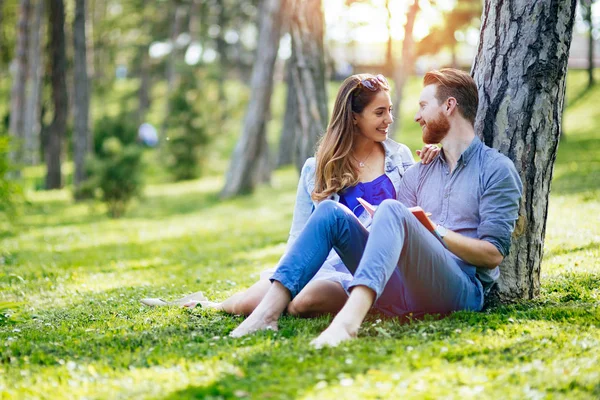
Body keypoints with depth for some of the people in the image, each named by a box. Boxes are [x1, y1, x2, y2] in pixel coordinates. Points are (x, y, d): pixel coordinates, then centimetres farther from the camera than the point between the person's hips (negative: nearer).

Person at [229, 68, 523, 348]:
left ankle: (349, 319, -53)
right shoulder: (417, 175, 26)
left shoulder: (496, 169, 7)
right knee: (331, 212, -8)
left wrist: (435, 231, -11)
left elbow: (493, 254, -4)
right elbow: (398, 238, 15)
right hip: (402, 293, 6)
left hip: (461, 289, -6)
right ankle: (269, 310, -23)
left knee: (392, 211, -30)